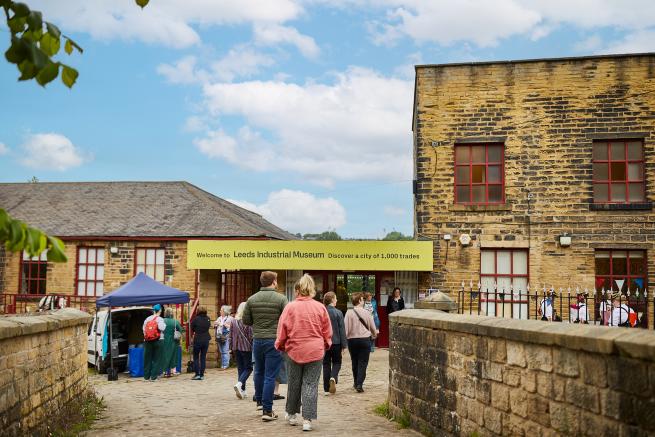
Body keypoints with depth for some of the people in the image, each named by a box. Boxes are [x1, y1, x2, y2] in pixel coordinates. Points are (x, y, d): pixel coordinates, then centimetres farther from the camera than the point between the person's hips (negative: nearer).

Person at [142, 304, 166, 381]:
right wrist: (164, 325, -1)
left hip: (147, 341, 4)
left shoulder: (147, 319, 9)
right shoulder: (159, 319, -7)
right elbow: (162, 328, -20)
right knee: (156, 359, 2)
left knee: (147, 359, 12)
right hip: (158, 340, -4)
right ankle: (153, 376, -2)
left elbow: (144, 329, 7)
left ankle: (146, 376, 16)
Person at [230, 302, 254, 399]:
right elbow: (251, 336, -12)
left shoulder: (233, 321, 5)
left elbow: (231, 336, 10)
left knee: (240, 368, 13)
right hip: (246, 348, -5)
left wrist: (232, 347, 19)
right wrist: (253, 347, -1)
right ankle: (239, 384, -19)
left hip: (236, 348, 5)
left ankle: (242, 391, 13)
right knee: (248, 368, 4)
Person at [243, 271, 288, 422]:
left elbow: (246, 320, 3)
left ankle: (259, 400, 36)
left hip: (257, 340, 4)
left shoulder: (252, 299, 0)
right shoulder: (281, 299, -10)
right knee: (270, 376, -1)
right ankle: (267, 410, 0)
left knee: (259, 371, 23)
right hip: (274, 341, -4)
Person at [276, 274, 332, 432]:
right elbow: (327, 332, 6)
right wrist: (325, 345, 24)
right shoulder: (320, 307, -2)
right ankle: (307, 420, -2)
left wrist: (280, 346, 17)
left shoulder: (290, 307, -6)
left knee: (294, 384, 16)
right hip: (315, 352, 0)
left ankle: (291, 414, 31)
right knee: (310, 385, 3)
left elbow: (282, 331, 0)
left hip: (294, 351, 0)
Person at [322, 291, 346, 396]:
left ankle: (326, 389, 12)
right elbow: (342, 330, -8)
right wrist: (343, 345, -2)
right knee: (336, 362, 15)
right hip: (336, 342, -2)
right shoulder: (338, 313, -10)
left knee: (326, 364, 11)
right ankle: (333, 377, -13)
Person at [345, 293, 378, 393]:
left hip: (352, 340, 1)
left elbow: (346, 328, -9)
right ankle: (359, 384, -7)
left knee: (355, 362, 16)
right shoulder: (366, 313, -5)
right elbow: (373, 328, 6)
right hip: (365, 339, -1)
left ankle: (356, 383, 26)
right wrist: (374, 335, 26)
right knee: (363, 362, 2)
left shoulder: (349, 313, -8)